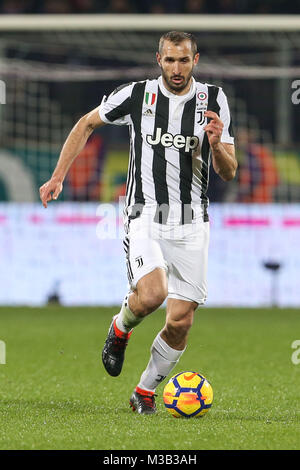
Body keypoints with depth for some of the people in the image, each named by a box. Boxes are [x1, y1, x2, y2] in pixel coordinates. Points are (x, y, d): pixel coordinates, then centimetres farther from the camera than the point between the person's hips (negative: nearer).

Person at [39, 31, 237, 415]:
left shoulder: (213, 100, 2)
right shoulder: (136, 95, -1)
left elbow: (228, 173, 4)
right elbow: (87, 124, 15)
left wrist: (217, 145, -17)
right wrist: (59, 175, 10)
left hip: (191, 224, 2)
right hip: (144, 216, -2)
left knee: (180, 322, -2)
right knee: (151, 294, -27)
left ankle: (145, 391, 21)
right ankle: (120, 328, 8)